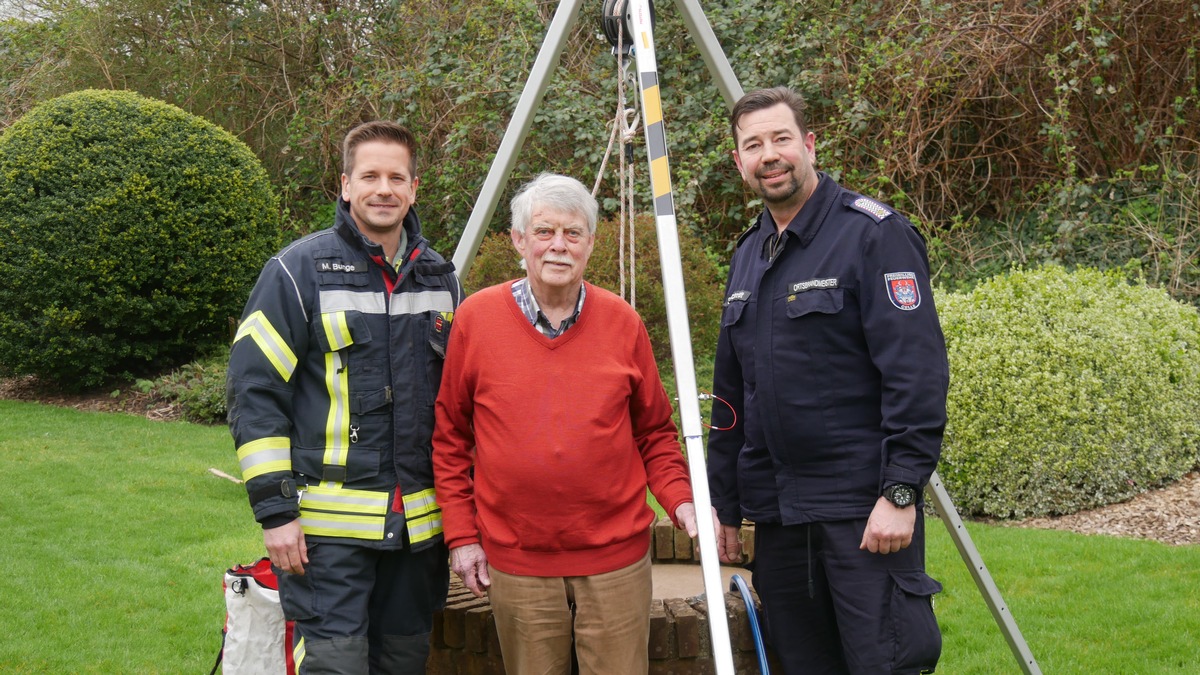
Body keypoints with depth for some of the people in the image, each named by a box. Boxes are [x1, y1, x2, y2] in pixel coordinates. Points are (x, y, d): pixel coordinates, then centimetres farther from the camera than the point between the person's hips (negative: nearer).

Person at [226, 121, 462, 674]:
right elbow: (253, 393, -8)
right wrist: (274, 512, -13)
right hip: (329, 524, -5)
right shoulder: (299, 271, -6)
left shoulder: (440, 279, 10)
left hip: (419, 523, 5)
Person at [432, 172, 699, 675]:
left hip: (616, 561, 1)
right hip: (516, 564, -1)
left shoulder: (622, 322, 4)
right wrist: (461, 533, 2)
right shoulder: (476, 318, 0)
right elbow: (450, 436, 5)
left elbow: (654, 432, 11)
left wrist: (680, 499, -4)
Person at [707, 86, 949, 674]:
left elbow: (916, 374, -15)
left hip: (865, 509, -7)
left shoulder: (874, 234, -8)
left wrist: (900, 492, -21)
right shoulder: (747, 254, 15)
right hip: (777, 512, 7)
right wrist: (724, 505, 17)